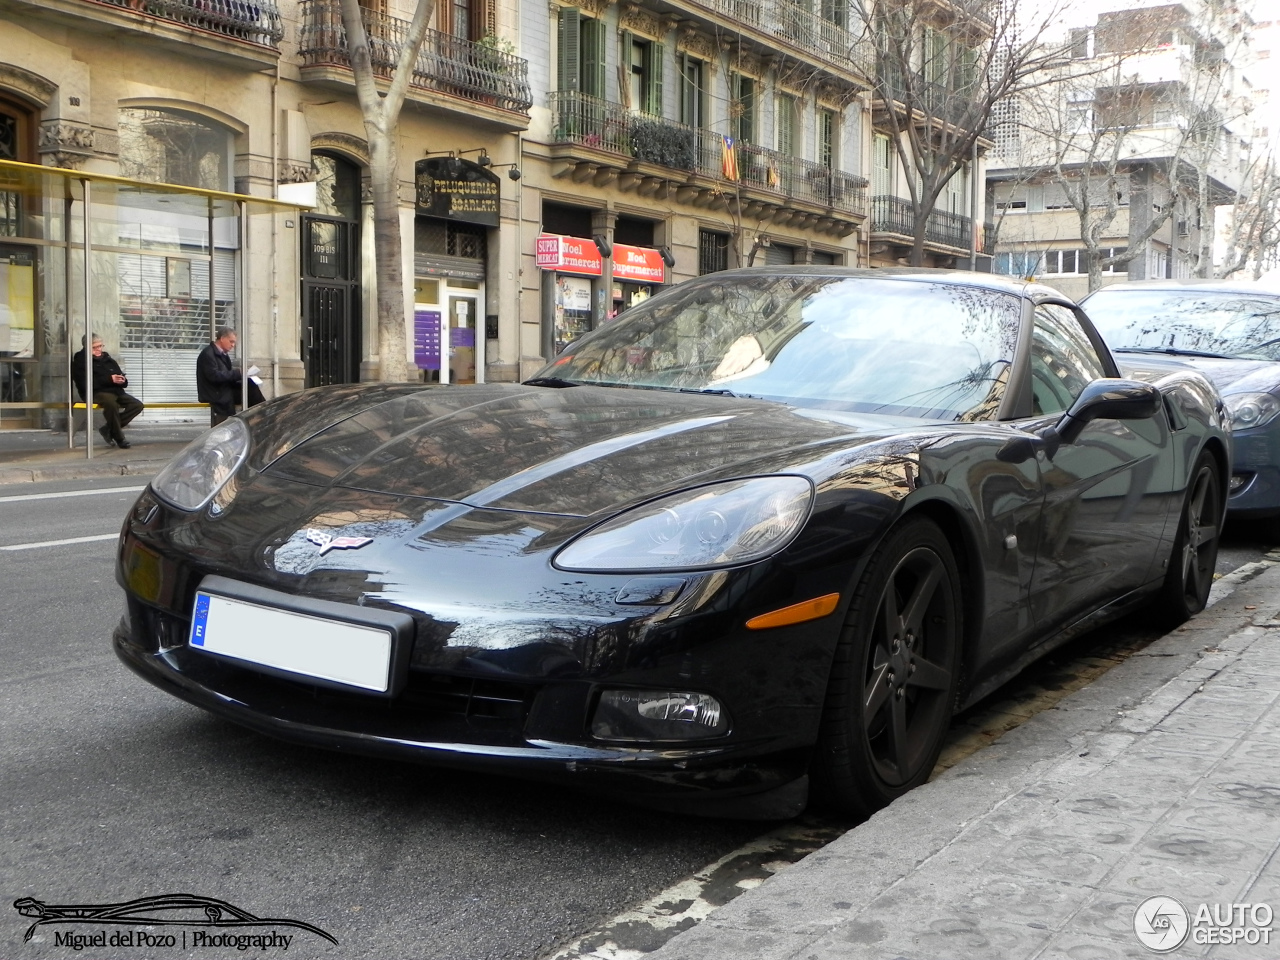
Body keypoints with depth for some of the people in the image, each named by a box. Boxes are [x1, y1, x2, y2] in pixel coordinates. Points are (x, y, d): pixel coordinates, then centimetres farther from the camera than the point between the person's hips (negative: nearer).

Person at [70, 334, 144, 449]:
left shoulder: (107, 358, 23)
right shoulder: (80, 360, 3)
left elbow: (123, 380, 22)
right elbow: (85, 383, -13)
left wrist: (122, 380, -5)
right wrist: (109, 379, -18)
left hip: (115, 391, 7)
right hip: (96, 393, -7)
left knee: (138, 405, -12)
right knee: (111, 404, -38)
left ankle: (109, 429, -9)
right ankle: (119, 438, -23)